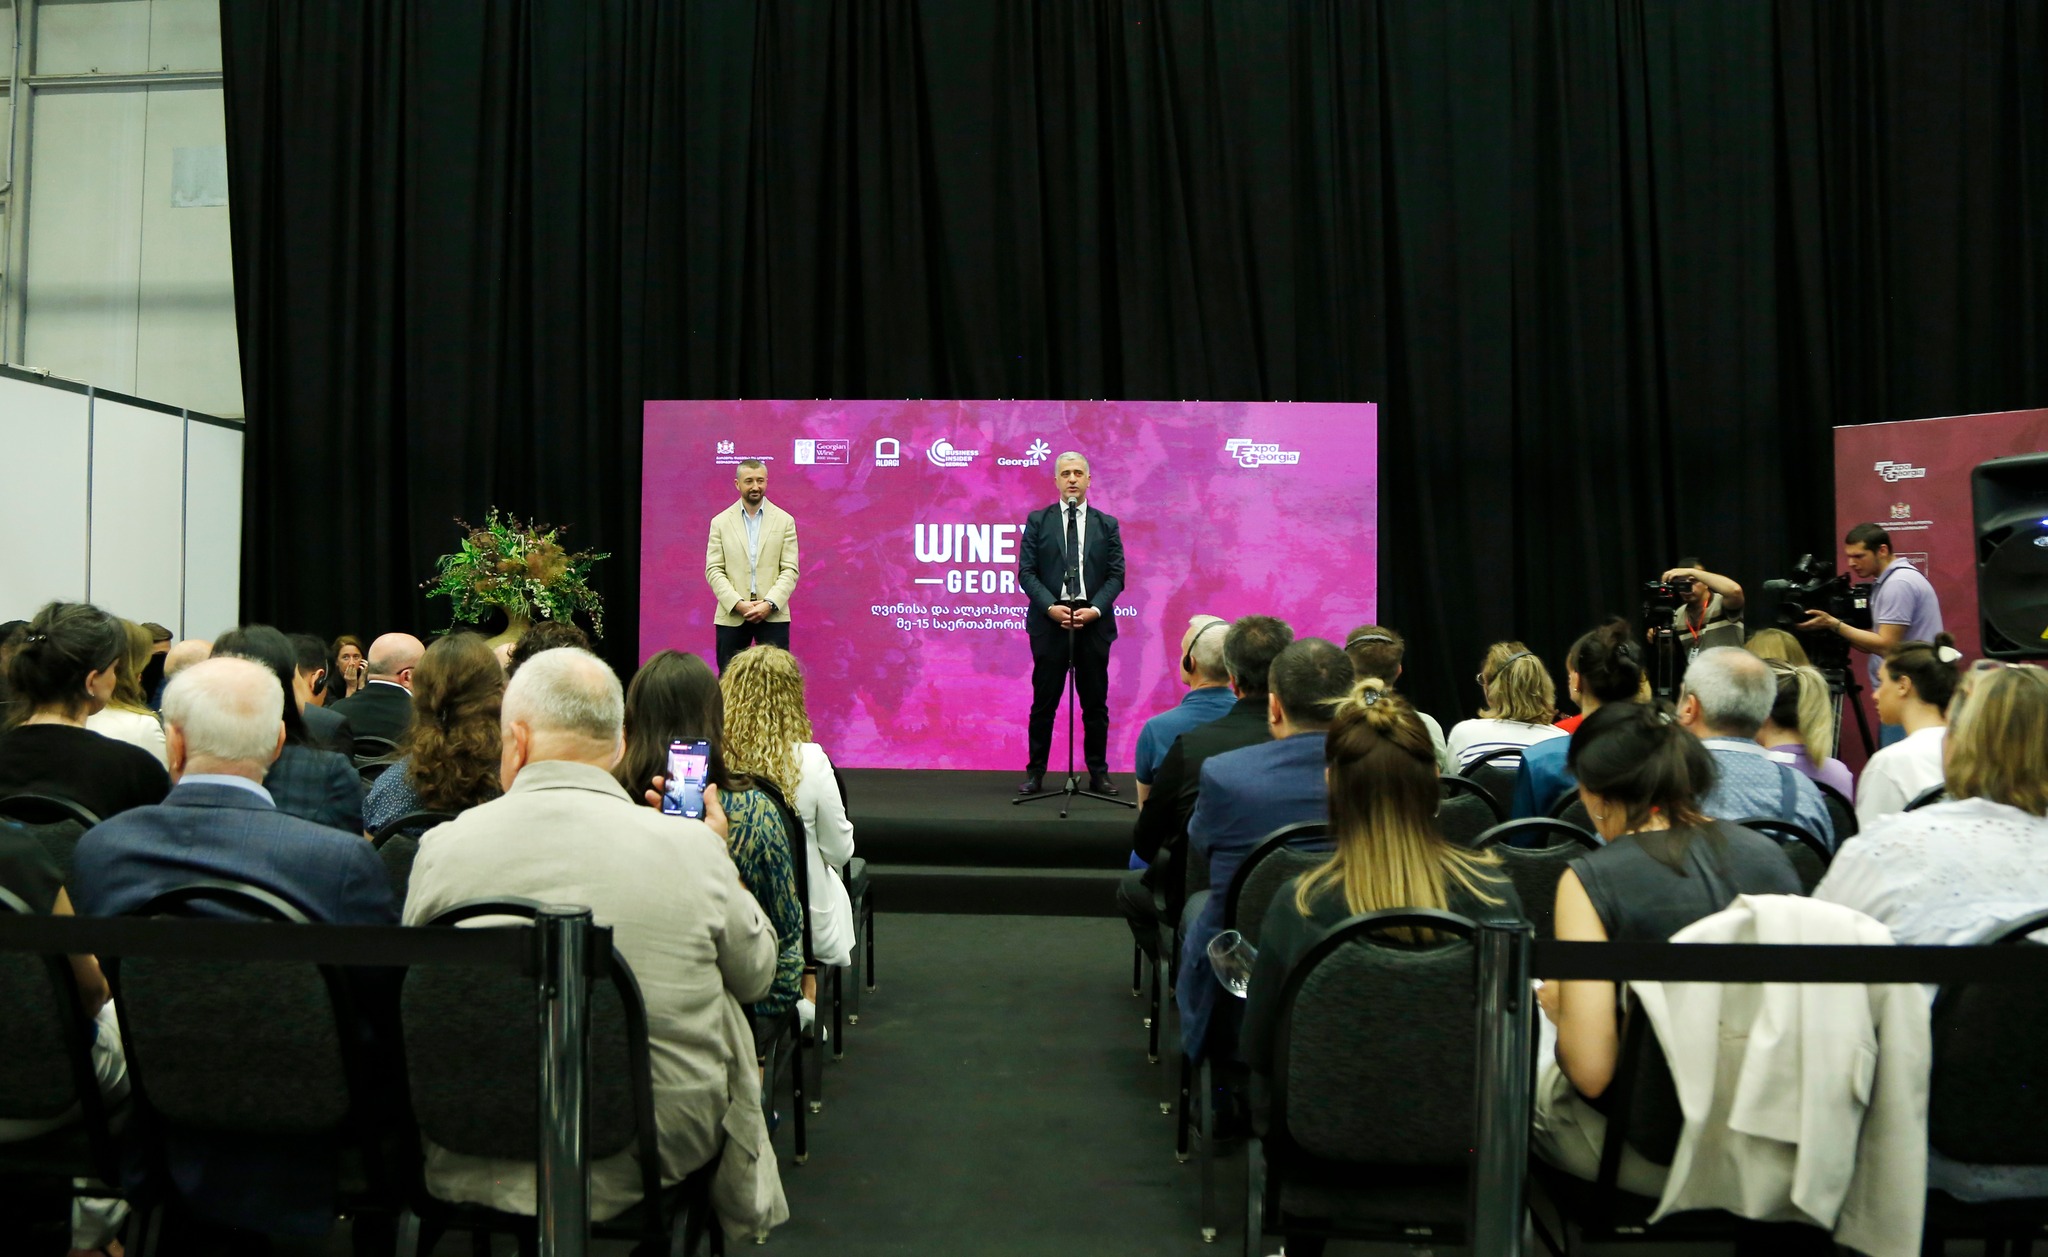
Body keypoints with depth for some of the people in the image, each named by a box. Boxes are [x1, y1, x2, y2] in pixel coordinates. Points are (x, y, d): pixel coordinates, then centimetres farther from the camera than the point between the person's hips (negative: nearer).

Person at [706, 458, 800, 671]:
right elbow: (714, 570, 1)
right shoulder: (720, 522, 7)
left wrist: (769, 603, -14)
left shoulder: (784, 521, 6)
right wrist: (738, 603, -13)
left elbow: (790, 570, 0)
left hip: (773, 615, -1)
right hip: (731, 615, 1)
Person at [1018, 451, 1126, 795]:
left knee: (1095, 702, 6)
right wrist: (1050, 607, -13)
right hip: (1049, 622, -1)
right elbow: (1026, 572, 0)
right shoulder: (1037, 520, 5)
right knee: (1044, 702, 3)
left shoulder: (1107, 524, 9)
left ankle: (1098, 772, 14)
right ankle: (1035, 772, 11)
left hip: (1094, 623, 1)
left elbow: (1116, 575, 4)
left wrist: (1096, 609, -11)